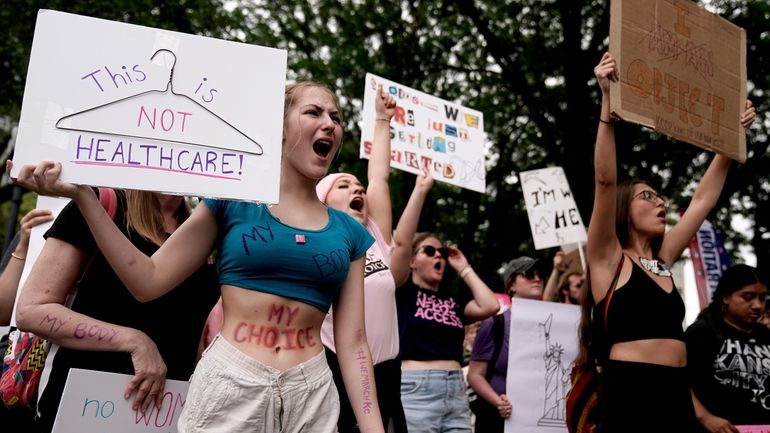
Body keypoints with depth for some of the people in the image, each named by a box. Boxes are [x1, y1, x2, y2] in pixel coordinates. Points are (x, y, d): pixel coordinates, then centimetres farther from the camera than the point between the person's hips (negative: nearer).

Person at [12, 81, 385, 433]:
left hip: (312, 397, 2)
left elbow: (352, 341, 4)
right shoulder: (233, 202, 1)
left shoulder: (349, 232, 6)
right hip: (228, 388, -2)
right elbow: (149, 280, -2)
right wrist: (82, 195, -8)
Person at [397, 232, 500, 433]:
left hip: (455, 391, 5)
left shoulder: (454, 300, 17)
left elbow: (490, 306, 3)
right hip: (415, 390, -5)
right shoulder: (403, 291, 4)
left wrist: (464, 268, 12)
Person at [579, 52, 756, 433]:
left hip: (678, 395, 7)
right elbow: (605, 181, -12)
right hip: (628, 393, -7)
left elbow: (704, 198, 24)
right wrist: (608, 101, -18)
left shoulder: (662, 260, 17)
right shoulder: (609, 259, 1)